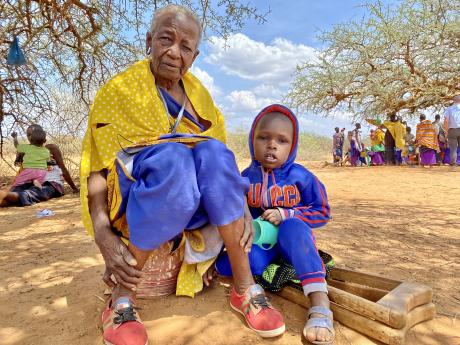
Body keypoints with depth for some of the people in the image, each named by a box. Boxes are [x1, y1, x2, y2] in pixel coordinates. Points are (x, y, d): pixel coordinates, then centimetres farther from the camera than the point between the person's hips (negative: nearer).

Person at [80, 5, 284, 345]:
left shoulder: (199, 95, 12)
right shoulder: (119, 90, 0)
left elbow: (224, 162, 6)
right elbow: (96, 167, -8)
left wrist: (244, 208, -10)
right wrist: (104, 236, -21)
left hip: (193, 207, 3)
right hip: (132, 199, -3)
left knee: (213, 152, -28)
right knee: (171, 155, -34)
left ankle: (245, 288, -21)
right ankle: (122, 298, -22)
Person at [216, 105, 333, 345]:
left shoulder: (300, 176, -7)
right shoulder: (246, 177, -1)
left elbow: (322, 212, -4)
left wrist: (284, 214, -18)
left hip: (293, 242, -1)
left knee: (292, 226, -40)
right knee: (224, 262, -28)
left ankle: (320, 305, -43)